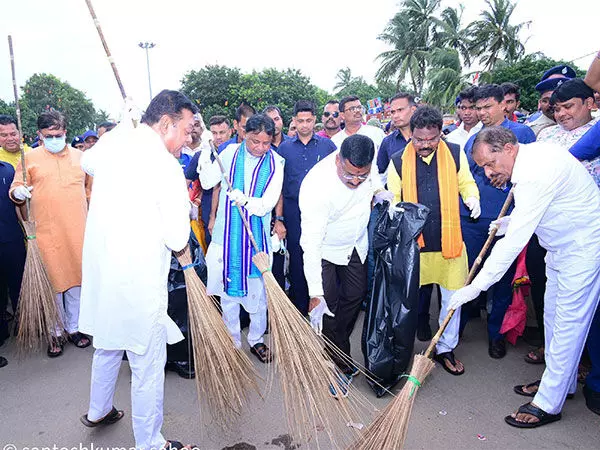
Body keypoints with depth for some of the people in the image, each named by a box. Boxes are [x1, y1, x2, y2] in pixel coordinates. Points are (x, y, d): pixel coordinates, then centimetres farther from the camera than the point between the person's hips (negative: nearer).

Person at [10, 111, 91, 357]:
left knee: (76, 279, 8)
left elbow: (90, 189, 17)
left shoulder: (80, 157, 11)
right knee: (52, 281, 4)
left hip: (78, 230, 2)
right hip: (47, 232, -2)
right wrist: (19, 192, -19)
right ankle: (54, 332, 20)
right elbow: (16, 187, 5)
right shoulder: (30, 158, 5)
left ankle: (74, 327, 24)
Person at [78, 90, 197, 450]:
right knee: (148, 365, 8)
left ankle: (98, 411, 51)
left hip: (100, 270, 9)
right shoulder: (166, 166, -19)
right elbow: (177, 239, -19)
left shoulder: (113, 142, 3)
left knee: (108, 345, 29)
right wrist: (182, 201, -1)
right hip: (139, 282, -8)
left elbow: (88, 162, 29)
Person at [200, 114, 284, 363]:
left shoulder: (275, 162, -4)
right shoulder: (230, 153, 0)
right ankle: (233, 341, 26)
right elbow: (208, 183, 4)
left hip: (257, 237, -1)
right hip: (226, 234, 1)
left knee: (258, 291, 10)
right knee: (228, 289, 9)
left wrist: (246, 201, -28)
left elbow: (268, 203, -11)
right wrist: (204, 162, -13)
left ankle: (256, 339, 30)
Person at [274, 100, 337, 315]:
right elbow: (279, 186, 6)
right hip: (294, 213, 1)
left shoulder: (327, 145, 5)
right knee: (297, 262, 8)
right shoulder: (285, 148, 7)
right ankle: (299, 311, 23)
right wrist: (278, 219, 0)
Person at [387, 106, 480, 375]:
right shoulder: (399, 161, 0)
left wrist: (472, 197, -6)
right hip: (413, 242, -1)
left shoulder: (455, 153, 2)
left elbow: (466, 182, 16)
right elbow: (393, 199, 6)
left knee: (452, 298, 10)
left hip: (449, 240, 1)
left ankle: (445, 349, 31)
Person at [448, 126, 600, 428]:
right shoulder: (531, 153, 0)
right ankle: (561, 382, 35)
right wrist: (513, 220, 2)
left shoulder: (535, 174, -30)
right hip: (561, 245, 10)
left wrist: (476, 286, -27)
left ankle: (548, 404, 11)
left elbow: (514, 241, -31)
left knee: (568, 324, -2)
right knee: (553, 316, 17)